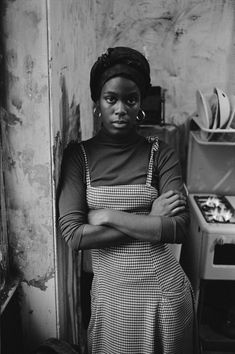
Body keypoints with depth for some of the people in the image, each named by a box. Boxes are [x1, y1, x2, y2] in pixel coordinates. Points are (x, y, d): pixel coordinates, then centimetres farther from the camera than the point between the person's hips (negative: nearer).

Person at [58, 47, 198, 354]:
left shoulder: (161, 155, -6)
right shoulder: (78, 155, -6)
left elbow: (178, 229, -16)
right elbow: (73, 234, -15)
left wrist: (108, 215, -18)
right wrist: (150, 220, -16)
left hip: (163, 288, 0)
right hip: (110, 291, 0)